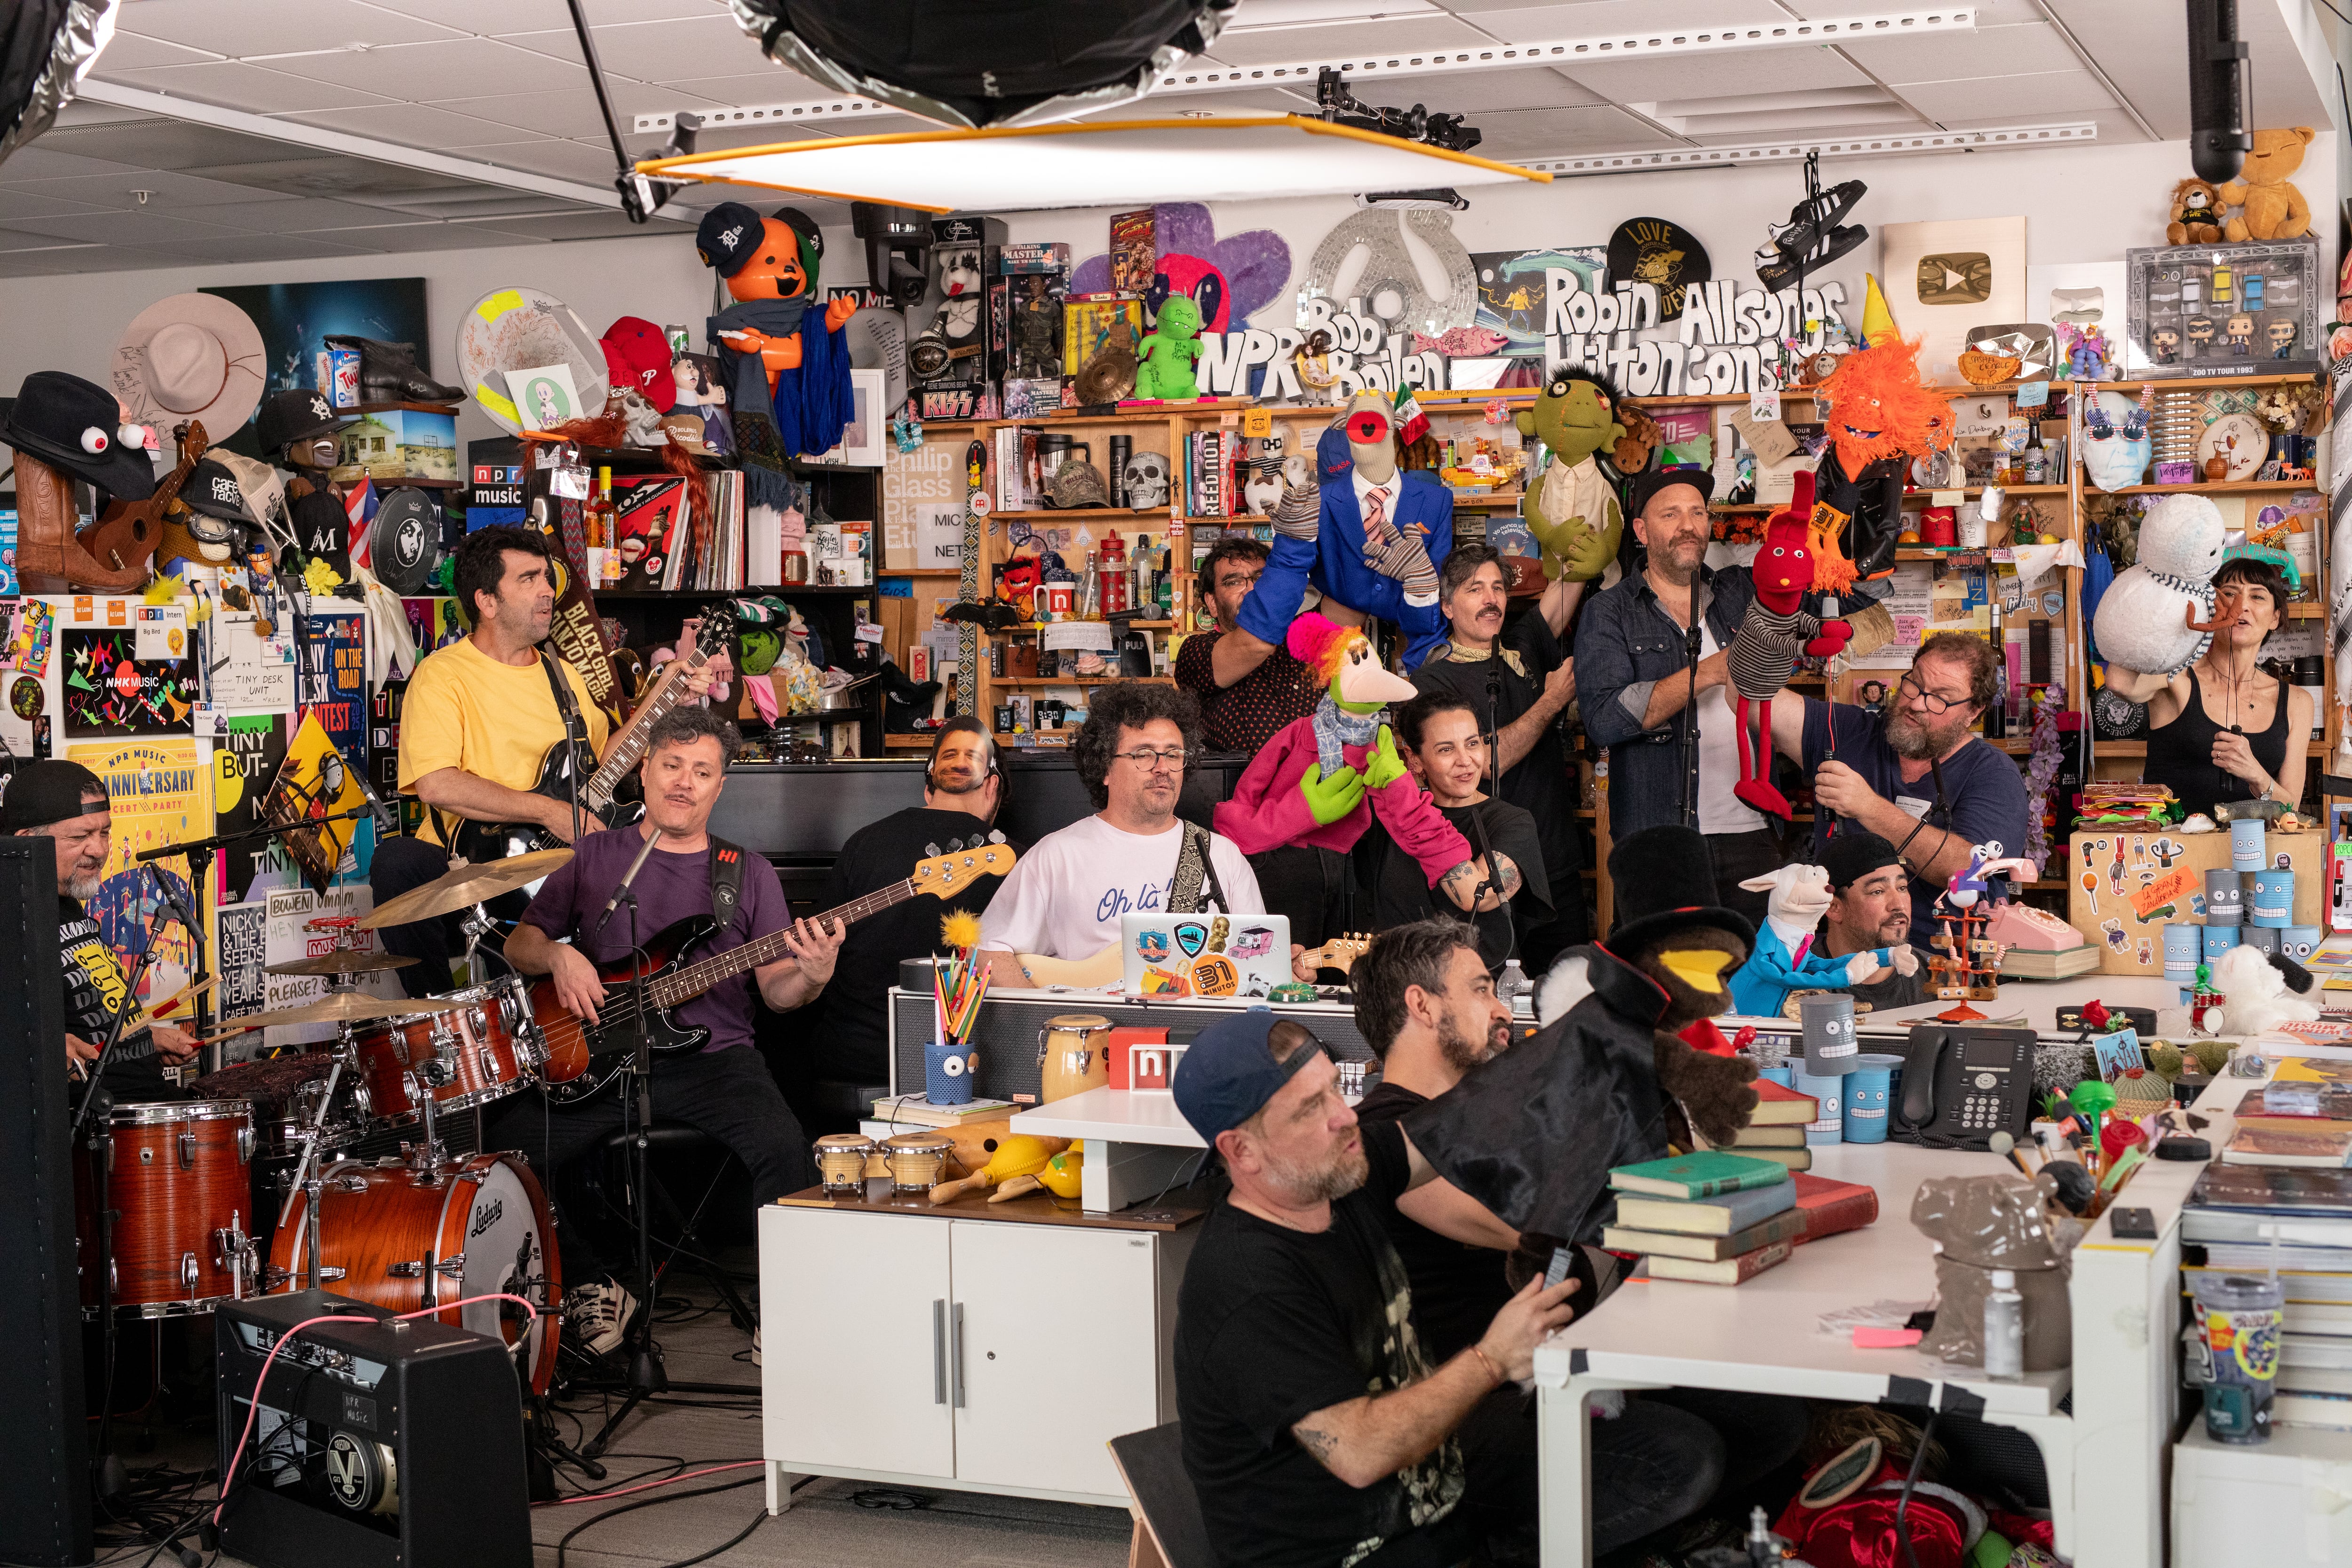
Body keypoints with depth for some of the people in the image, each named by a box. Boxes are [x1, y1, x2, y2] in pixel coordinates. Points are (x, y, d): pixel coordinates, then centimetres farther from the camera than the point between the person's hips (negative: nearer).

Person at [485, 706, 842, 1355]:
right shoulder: (596, 856, 11)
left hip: (713, 1055, -1)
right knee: (508, 1149, -19)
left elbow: (776, 989, 5)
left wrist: (810, 977, -18)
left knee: (785, 1149, -29)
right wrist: (558, 955, -9)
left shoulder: (748, 873, 11)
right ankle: (590, 1285, 4)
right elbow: (519, 944, 14)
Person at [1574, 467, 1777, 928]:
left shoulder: (1741, 594, 13)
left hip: (1751, 837, 3)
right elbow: (1604, 719, -11)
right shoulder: (1610, 613, 4)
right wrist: (1708, 672, -14)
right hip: (1658, 843, -3)